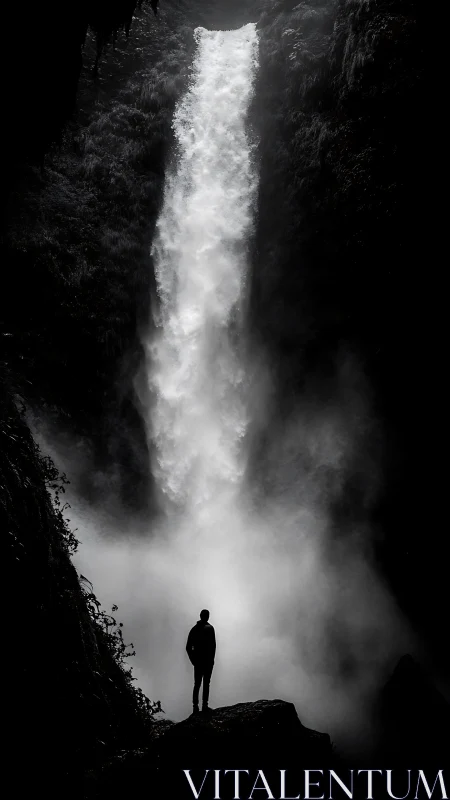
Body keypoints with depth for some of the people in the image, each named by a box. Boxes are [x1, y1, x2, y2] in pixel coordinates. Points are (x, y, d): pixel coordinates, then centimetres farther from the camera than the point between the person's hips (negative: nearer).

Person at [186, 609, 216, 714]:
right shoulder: (209, 628, -7)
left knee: (197, 684, 9)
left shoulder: (194, 629, 7)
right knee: (206, 683, 0)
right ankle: (204, 705, -3)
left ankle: (195, 706, 6)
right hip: (208, 661, -4)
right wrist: (212, 658, -4)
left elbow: (188, 647, 7)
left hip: (197, 661, 4)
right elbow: (213, 644, -13)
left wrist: (193, 660, 11)